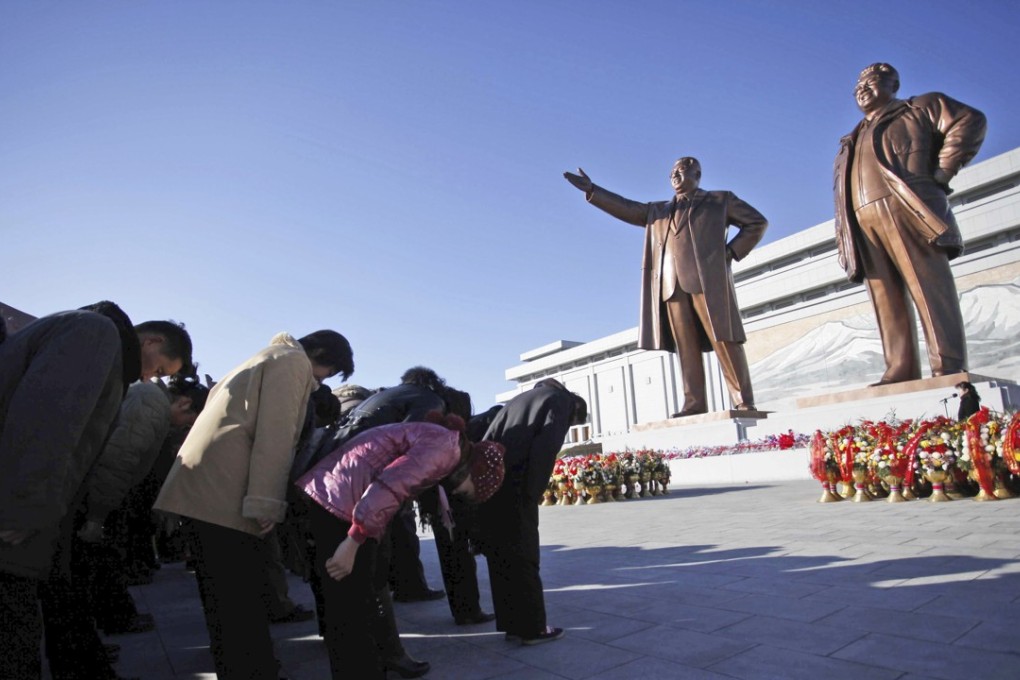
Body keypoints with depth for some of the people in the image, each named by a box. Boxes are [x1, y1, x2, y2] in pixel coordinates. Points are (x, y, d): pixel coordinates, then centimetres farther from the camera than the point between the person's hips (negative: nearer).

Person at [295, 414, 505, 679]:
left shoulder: (435, 439, 18)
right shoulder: (446, 447, -12)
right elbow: (387, 489, -23)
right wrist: (352, 544, -20)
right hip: (338, 505, -10)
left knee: (344, 612, 21)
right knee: (353, 615, 1)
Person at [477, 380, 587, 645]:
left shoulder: (524, 397, 28)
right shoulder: (561, 401, 5)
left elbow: (490, 438, 19)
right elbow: (545, 447, -13)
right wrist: (532, 493, -10)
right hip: (513, 486, -8)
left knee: (499, 557, 14)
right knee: (523, 559, 4)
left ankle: (512, 624, 24)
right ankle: (532, 628, 13)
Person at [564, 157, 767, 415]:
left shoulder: (721, 200, 19)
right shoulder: (658, 210, 28)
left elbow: (757, 222, 17)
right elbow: (627, 208, 21)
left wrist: (732, 251, 3)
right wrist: (591, 190, 12)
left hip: (709, 279, -3)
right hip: (672, 285, 4)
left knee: (724, 341, -9)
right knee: (686, 348, -3)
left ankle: (743, 401, -6)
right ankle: (694, 403, -5)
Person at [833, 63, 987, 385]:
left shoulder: (920, 107, 18)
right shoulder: (855, 139, 33)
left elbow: (970, 121, 4)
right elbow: (843, 186, 27)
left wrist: (941, 172, -5)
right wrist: (844, 234, 10)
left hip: (907, 210, -5)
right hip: (864, 221, 5)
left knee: (928, 287, -11)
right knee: (886, 298, -4)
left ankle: (949, 368, -13)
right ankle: (900, 371, -7)